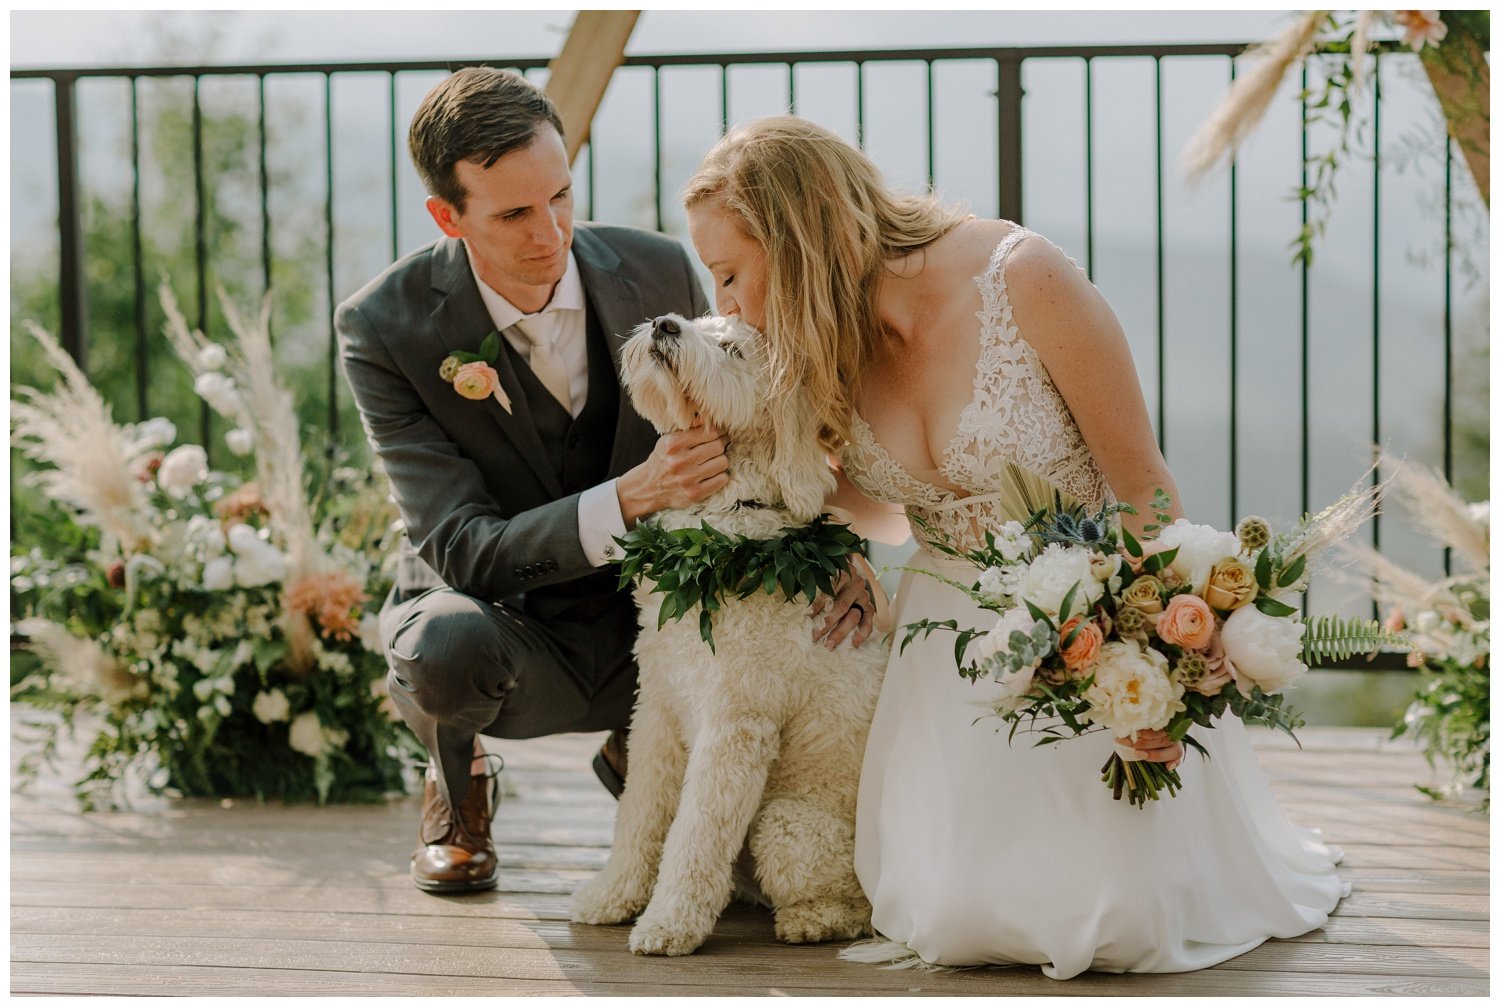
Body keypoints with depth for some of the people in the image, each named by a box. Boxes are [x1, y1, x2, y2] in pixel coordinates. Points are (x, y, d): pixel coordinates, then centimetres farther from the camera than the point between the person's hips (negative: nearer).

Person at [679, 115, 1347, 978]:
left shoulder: (1024, 281, -22)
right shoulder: (828, 345, -4)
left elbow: (1140, 480, -15)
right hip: (955, 625, 4)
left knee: (1124, 919, -16)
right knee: (952, 913, -15)